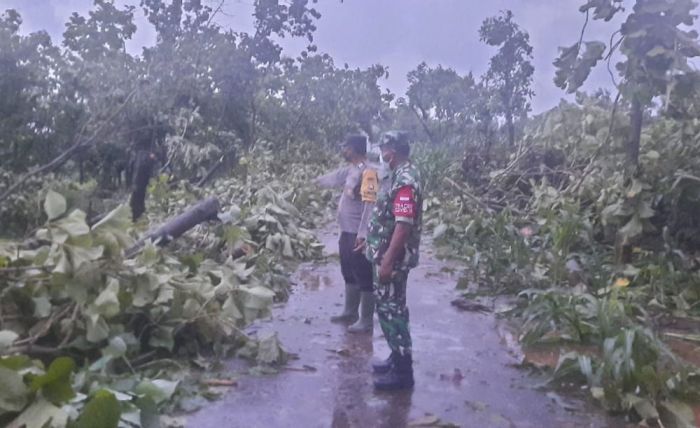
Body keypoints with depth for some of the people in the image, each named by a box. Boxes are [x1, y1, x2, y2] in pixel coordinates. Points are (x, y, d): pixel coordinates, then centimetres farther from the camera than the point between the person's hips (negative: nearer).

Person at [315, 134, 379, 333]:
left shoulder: (368, 171, -21)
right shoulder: (351, 169, 10)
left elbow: (370, 204, -26)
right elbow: (337, 176, 32)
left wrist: (363, 234, -30)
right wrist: (319, 180, 51)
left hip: (359, 235, -10)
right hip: (347, 232, 10)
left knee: (364, 277, 1)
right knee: (349, 274, 20)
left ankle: (366, 320, 12)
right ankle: (350, 312, 35)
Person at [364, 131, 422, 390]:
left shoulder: (405, 180, -21)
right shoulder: (402, 175, 11)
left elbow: (403, 225, -26)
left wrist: (387, 262, -26)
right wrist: (382, 256, 22)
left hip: (393, 259, -10)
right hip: (387, 255, 10)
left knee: (391, 310, -3)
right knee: (389, 307, 18)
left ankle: (403, 372, 7)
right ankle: (398, 358, 30)